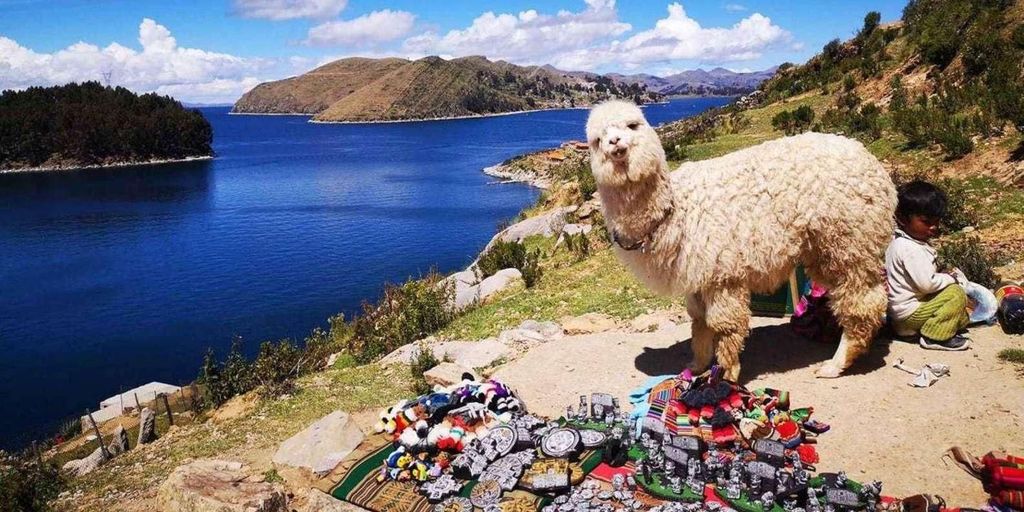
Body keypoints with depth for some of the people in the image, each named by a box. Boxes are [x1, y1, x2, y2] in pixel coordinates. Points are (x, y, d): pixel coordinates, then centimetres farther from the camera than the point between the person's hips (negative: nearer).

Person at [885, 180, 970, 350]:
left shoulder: (902, 241, 8)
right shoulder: (910, 249, -25)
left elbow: (925, 274, 19)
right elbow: (926, 283, -26)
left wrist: (944, 275, 3)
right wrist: (950, 277, -9)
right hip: (909, 312, -10)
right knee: (956, 294, -14)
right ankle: (935, 337, -8)